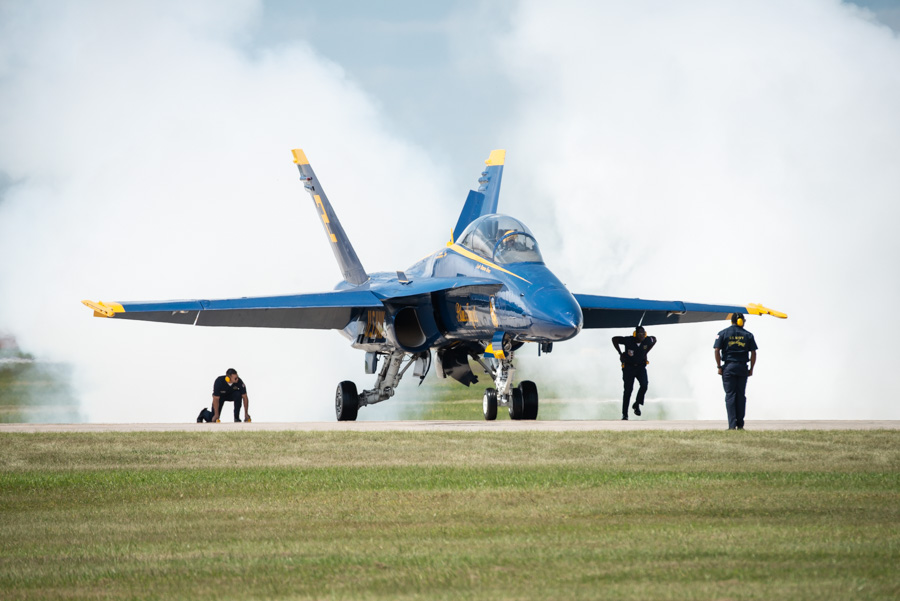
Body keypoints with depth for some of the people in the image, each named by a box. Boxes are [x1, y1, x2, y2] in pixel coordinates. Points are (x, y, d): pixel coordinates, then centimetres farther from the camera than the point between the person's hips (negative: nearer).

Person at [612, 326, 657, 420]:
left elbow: (654, 339, 13)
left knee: (644, 385, -20)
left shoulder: (647, 340, -12)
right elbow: (614, 339, -9)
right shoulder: (628, 340, -22)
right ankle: (624, 414, 6)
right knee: (628, 390, -3)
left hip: (641, 366, 2)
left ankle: (636, 405, 2)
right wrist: (620, 353, -8)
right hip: (629, 367, -2)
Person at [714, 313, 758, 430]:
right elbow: (753, 353, 2)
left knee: (730, 395, -1)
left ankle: (732, 424, -9)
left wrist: (719, 367, 0)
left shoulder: (723, 333, 2)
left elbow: (717, 351, -5)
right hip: (742, 368, 1)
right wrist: (751, 369, 8)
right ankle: (740, 424, 8)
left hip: (728, 367, -1)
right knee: (741, 396, 8)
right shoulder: (748, 335, 5)